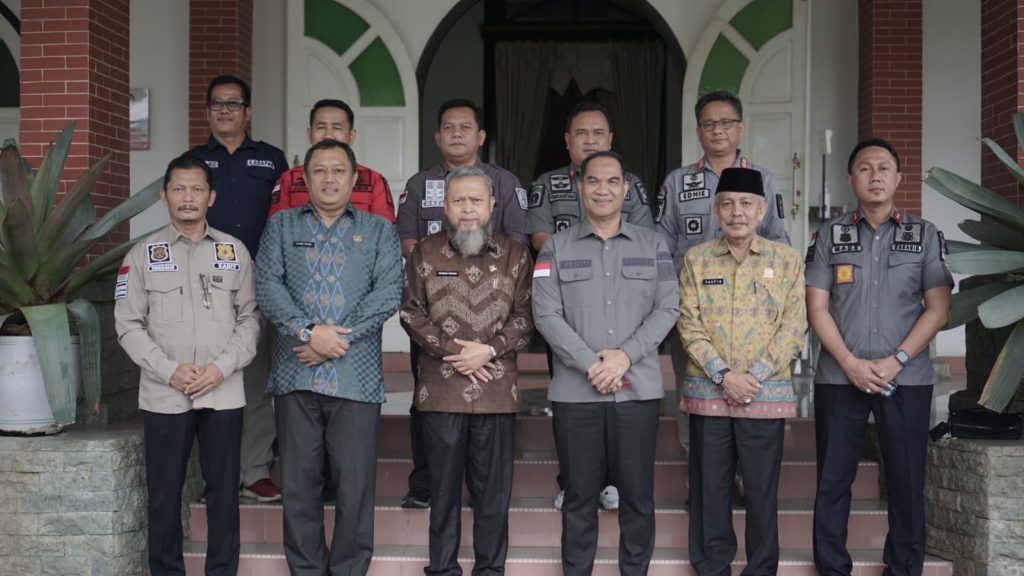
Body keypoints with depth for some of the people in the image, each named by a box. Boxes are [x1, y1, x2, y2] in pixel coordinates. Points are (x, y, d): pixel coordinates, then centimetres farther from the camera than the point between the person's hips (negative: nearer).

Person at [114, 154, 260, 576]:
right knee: (164, 493, 7)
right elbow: (129, 324, 0)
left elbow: (249, 318, 5)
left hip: (223, 394, 1)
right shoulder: (143, 254, 4)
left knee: (223, 491, 6)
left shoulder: (234, 251, 6)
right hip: (163, 396, 0)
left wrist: (222, 367, -9)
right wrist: (169, 370, -11)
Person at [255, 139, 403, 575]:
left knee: (355, 485, 0)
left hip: (356, 376, -1)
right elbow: (267, 284, 1)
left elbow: (389, 293, -2)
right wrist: (307, 331, -14)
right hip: (295, 374, 1)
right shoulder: (281, 226, 13)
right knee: (298, 482, 6)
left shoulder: (379, 231, 11)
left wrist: (339, 339, -11)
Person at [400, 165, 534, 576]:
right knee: (444, 488, 8)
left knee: (494, 490, 6)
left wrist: (489, 350, -11)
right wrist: (452, 352, -8)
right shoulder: (424, 254, 8)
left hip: (497, 392, 0)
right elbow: (411, 312, 2)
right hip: (440, 391, 0)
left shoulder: (515, 255, 8)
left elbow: (526, 316, 3)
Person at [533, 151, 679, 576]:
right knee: (580, 496, 6)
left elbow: (667, 308, 2)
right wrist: (591, 364, -13)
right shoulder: (557, 247, 7)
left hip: (638, 389, 1)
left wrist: (625, 355, -12)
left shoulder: (653, 245, 10)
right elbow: (546, 314, -3)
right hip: (575, 390, -1)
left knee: (637, 494, 6)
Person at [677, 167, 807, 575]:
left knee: (762, 490, 5)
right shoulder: (696, 259, 5)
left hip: (767, 393, -1)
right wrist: (724, 376, -11)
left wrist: (754, 376, -11)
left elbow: (794, 326, -2)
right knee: (709, 489, 7)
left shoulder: (786, 259, 3)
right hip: (708, 392, 1)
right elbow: (689, 325, -1)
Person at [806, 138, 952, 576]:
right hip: (839, 377, 0)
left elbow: (938, 308, 0)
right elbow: (817, 308, 1)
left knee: (906, 480, 4)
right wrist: (851, 363, -10)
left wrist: (896, 360, -10)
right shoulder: (829, 235, 6)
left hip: (907, 378, 0)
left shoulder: (925, 235, 6)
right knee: (833, 479, 4)